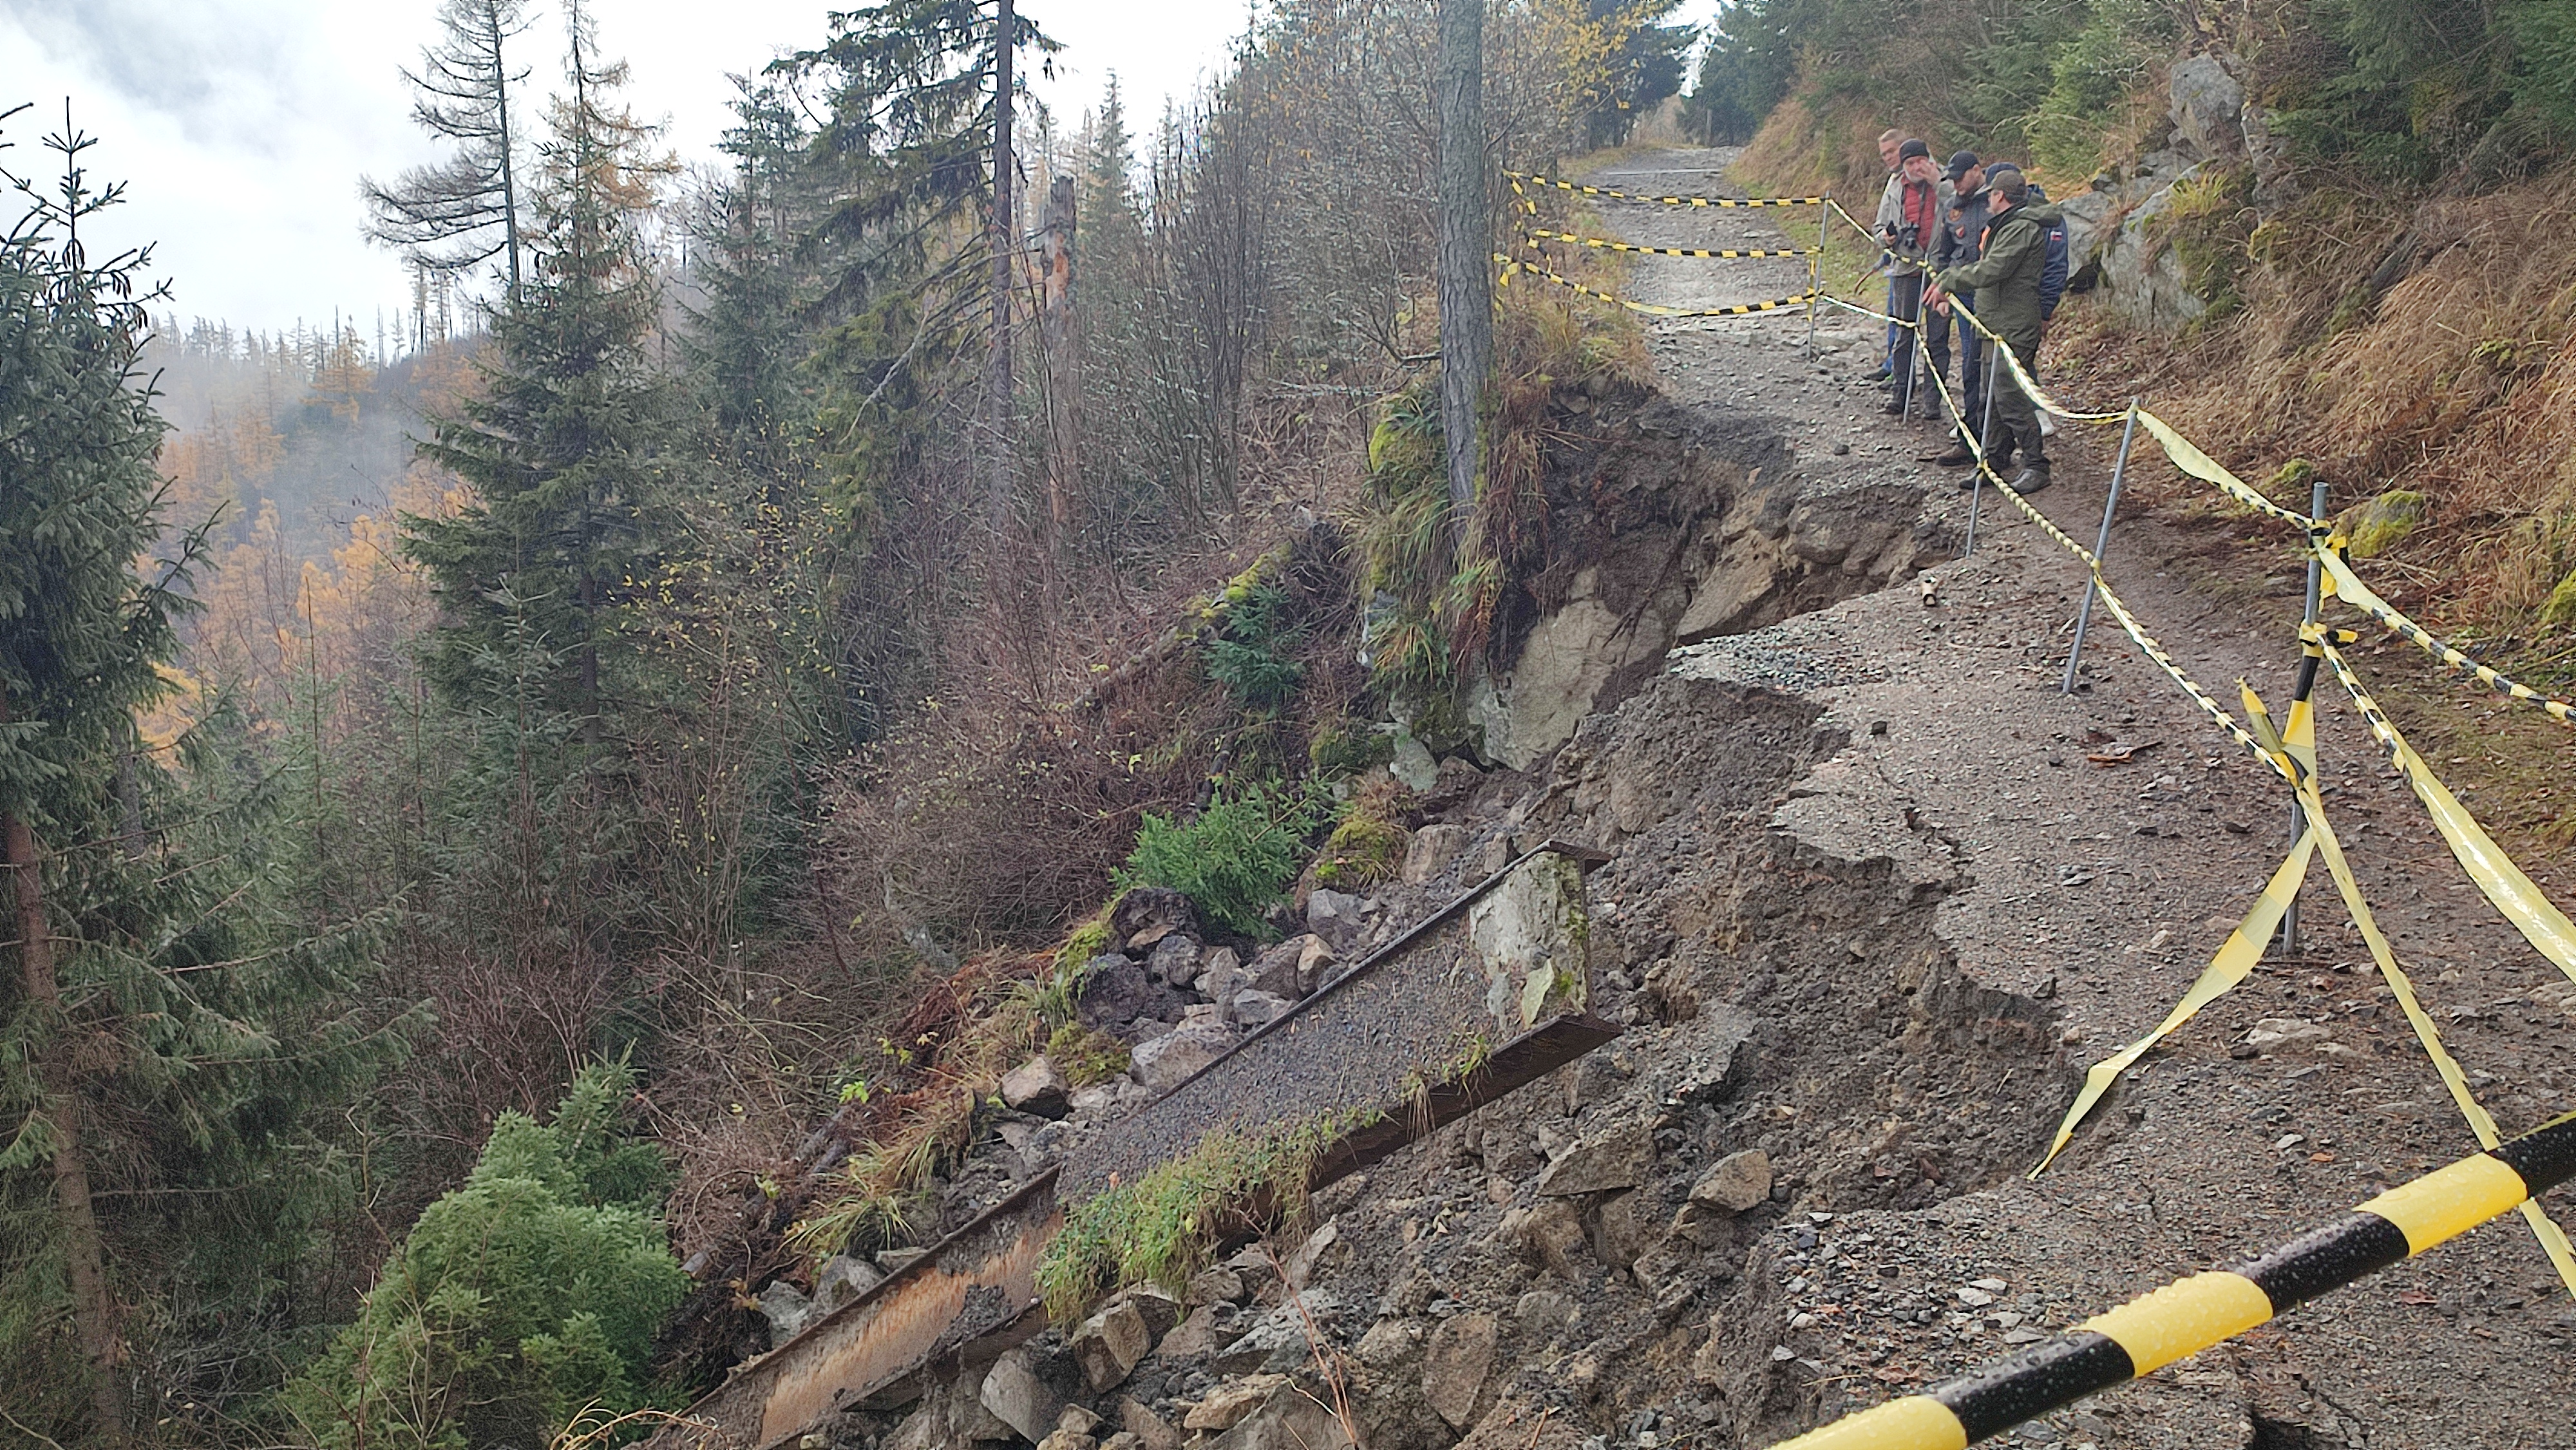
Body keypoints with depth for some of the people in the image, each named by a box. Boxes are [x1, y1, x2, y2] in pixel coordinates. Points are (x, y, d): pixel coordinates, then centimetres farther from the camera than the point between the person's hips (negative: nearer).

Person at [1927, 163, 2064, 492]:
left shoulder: (2022, 228, -16)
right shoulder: (2007, 225, 18)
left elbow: (1990, 271, -23)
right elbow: (1983, 265, 25)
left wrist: (1947, 283, -14)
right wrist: (1945, 279, 18)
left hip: (2013, 330, -11)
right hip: (1997, 324, 11)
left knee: (2012, 397, -10)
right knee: (1994, 395, 13)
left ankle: (2036, 466, -5)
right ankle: (1995, 459, 21)